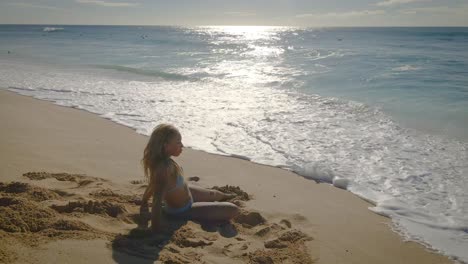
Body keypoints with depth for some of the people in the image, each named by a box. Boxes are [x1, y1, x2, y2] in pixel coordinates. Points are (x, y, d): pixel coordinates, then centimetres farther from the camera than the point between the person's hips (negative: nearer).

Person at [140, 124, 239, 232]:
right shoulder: (164, 169, -40)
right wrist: (156, 230, -41)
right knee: (233, 210, -11)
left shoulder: (164, 161, -12)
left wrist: (144, 202, 17)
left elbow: (154, 184, 3)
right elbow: (157, 201, -42)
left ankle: (226, 196, 70)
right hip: (182, 210, -9)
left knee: (213, 194, 36)